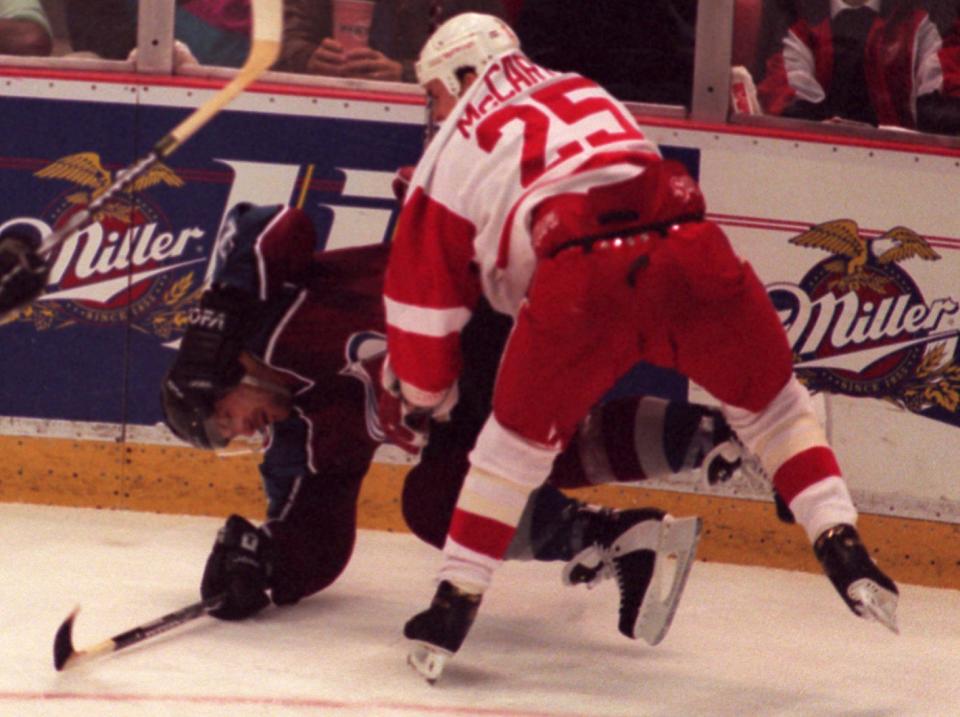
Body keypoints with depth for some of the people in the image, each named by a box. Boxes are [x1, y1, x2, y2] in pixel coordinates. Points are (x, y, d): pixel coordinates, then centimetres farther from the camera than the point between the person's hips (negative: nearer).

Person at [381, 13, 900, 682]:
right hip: (689, 248, 3)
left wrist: (421, 392, 42)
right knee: (770, 401, 25)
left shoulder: (453, 153, 24)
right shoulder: (586, 92, 37)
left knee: (519, 437, 19)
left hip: (580, 273, -3)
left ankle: (455, 604, 18)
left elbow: (426, 292, 26)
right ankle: (841, 545, 12)